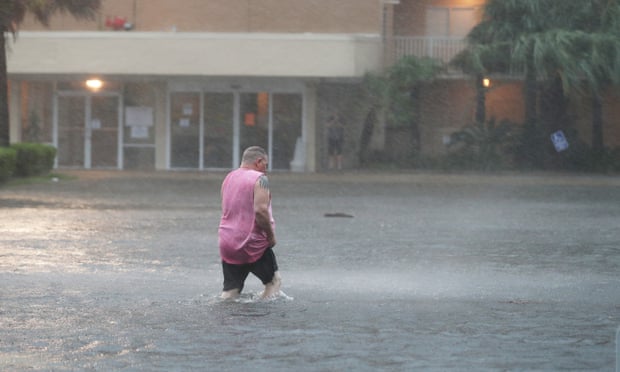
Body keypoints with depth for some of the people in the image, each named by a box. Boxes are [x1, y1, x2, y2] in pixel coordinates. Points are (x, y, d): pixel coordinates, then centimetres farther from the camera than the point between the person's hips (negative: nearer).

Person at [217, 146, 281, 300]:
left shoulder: (228, 178, 14)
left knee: (230, 290, 9)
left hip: (226, 242, 6)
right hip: (252, 244, -6)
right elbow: (260, 210, -22)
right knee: (273, 281, 11)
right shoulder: (259, 179, -10)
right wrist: (271, 235, -10)